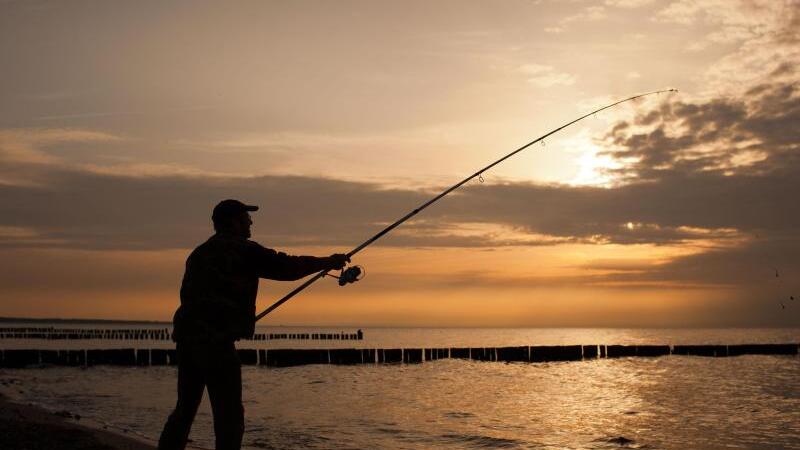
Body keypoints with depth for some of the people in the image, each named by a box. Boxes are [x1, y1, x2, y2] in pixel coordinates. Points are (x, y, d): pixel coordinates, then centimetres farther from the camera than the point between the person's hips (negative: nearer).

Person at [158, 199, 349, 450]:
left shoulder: (199, 253, 20)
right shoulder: (243, 250, -3)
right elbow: (285, 267, -5)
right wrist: (328, 262, 6)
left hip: (186, 337, 8)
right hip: (216, 341, -8)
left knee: (185, 409, 17)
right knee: (229, 415, -3)